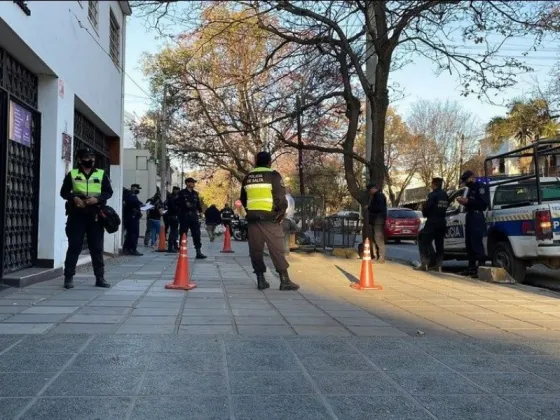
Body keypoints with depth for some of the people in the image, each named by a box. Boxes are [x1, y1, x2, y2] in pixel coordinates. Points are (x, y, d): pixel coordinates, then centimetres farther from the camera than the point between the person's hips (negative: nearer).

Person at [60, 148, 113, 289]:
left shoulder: (102, 174, 8)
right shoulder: (72, 174, 6)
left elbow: (109, 192, 6)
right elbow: (64, 192, 7)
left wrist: (97, 199, -12)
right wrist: (74, 198, -13)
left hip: (95, 215, 1)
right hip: (76, 215, -1)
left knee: (97, 247, 4)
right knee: (74, 246, 0)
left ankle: (100, 278, 10)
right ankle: (69, 277, 7)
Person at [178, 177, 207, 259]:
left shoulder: (195, 193, 15)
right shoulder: (182, 193, 2)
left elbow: (198, 203, 19)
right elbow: (177, 203, -3)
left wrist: (200, 211, 5)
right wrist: (185, 204, -17)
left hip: (194, 215, 4)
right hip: (184, 216, -4)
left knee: (197, 234, -1)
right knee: (183, 234, 2)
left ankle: (198, 252, 0)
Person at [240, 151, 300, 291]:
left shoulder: (248, 177, 15)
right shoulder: (273, 175, -3)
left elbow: (243, 199, 22)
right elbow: (281, 197, -9)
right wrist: (282, 213, 4)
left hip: (252, 217, 5)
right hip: (269, 217, -5)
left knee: (256, 249, 8)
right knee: (277, 249, -3)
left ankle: (261, 280, 7)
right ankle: (284, 280, -4)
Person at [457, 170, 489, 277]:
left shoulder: (480, 187, -6)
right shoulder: (471, 188, 23)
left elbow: (483, 203, -17)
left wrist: (467, 201, -18)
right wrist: (464, 202, 8)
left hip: (477, 217, -10)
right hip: (470, 217, 10)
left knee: (477, 243, -14)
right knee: (469, 243, 10)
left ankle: (481, 266, -14)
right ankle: (472, 267, 14)